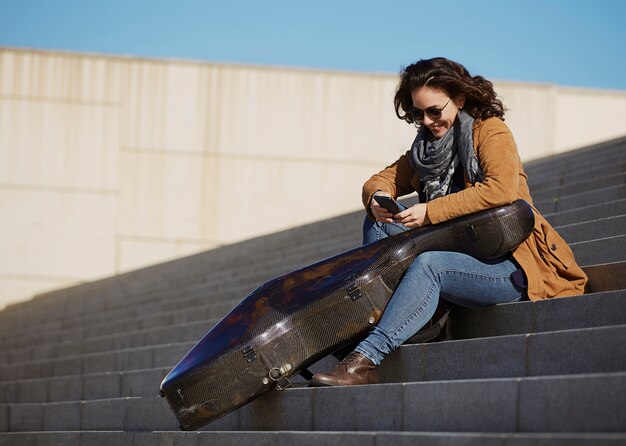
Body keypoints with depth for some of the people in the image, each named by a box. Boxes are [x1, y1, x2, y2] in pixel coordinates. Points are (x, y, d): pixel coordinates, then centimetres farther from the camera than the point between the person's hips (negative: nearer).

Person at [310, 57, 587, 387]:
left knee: (428, 264, -34)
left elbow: (501, 189, -21)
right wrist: (377, 198, -9)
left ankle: (365, 360, -43)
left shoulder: (490, 131, -3)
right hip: (462, 253, 8)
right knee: (379, 225, -4)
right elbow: (384, 179, 17)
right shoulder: (428, 144, 18)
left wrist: (430, 212, -22)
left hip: (510, 264, -8)